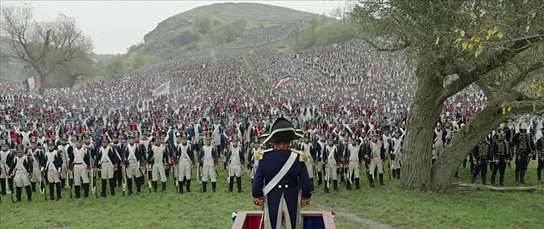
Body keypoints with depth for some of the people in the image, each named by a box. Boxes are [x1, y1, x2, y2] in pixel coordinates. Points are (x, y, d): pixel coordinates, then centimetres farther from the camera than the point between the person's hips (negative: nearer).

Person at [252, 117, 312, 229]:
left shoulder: (264, 157, -11)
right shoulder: (298, 157, -11)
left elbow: (258, 181, -8)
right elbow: (306, 182, -8)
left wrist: (257, 198, 7)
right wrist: (306, 198, 8)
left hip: (271, 202, 0)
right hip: (292, 202, 0)